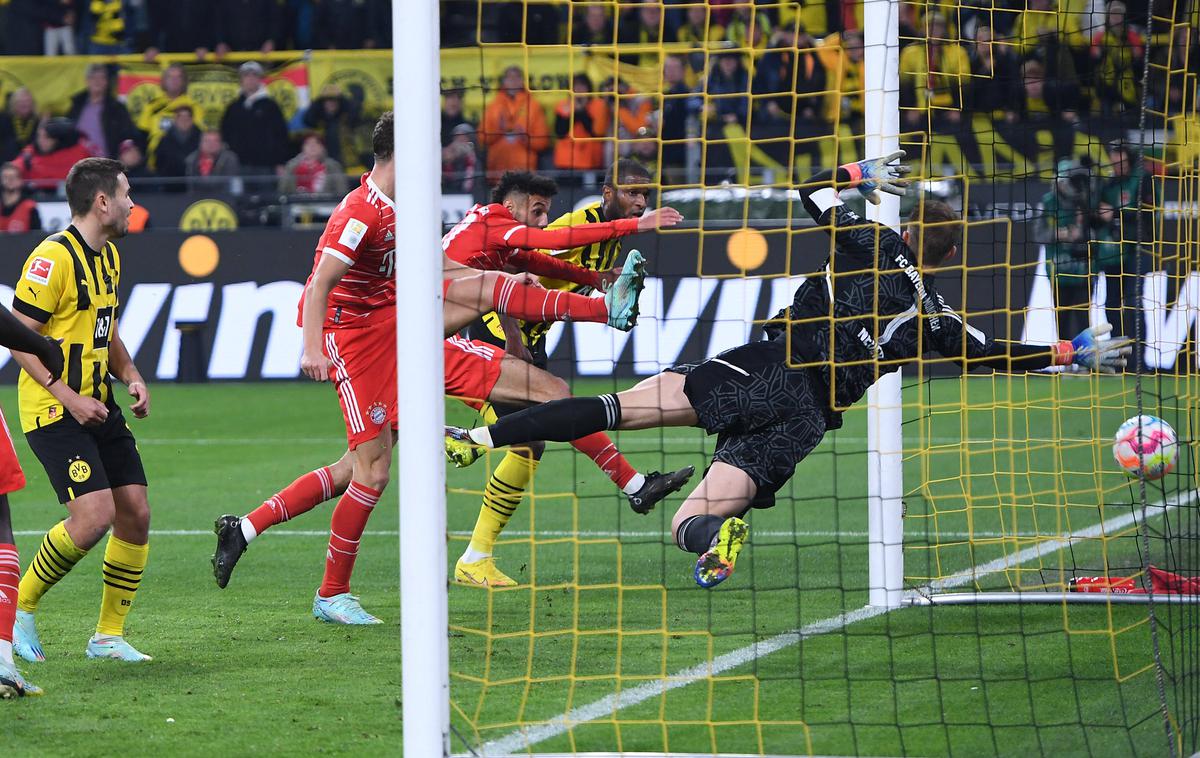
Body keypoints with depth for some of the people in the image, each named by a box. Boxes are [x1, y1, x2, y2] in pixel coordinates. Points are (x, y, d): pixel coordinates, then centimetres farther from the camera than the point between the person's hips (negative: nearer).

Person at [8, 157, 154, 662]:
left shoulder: (108, 256, 13)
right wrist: (69, 398, -21)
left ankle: (109, 635, 13)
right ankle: (21, 606, 1)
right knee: (95, 515, -19)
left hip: (99, 407, 9)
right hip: (53, 412, -9)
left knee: (136, 515, 2)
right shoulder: (53, 257, -16)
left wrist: (131, 376, 8)